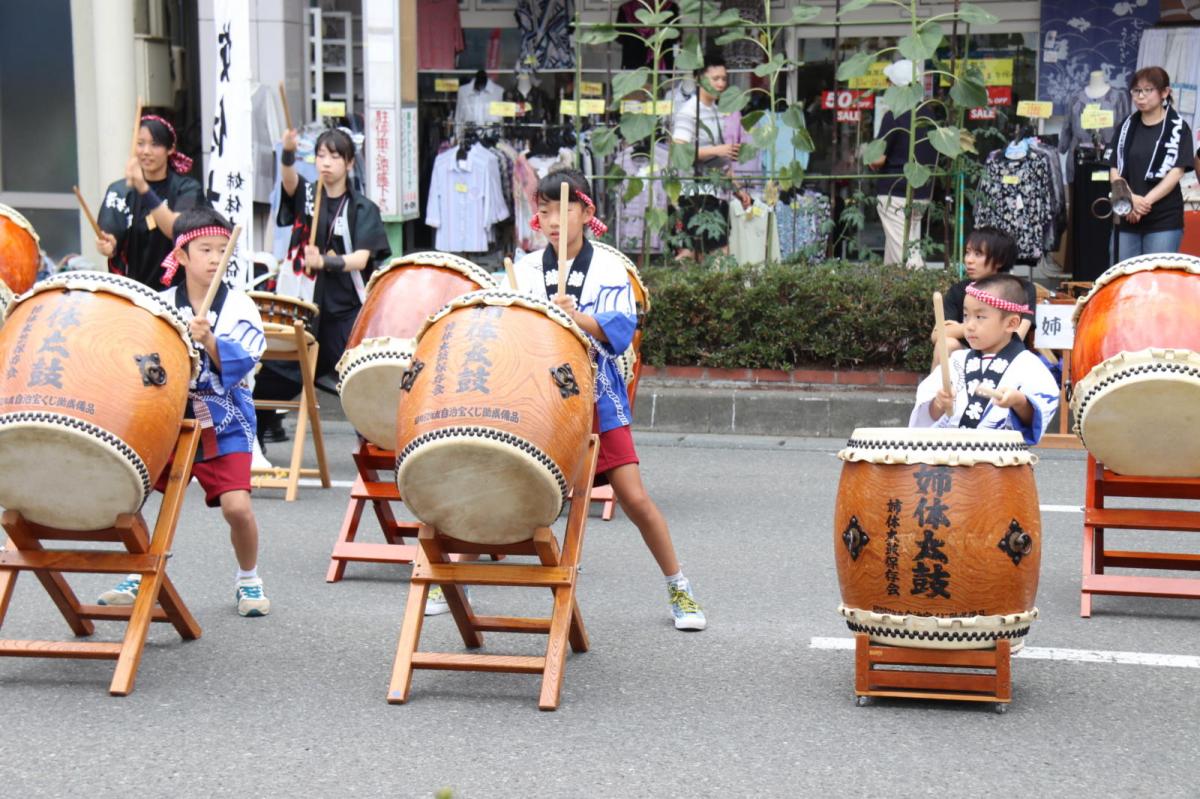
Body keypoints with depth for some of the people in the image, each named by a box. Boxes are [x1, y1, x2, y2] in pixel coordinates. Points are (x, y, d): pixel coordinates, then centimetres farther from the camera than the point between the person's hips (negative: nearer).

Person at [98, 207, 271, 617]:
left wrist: (209, 341, -31)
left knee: (236, 506, -18)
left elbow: (241, 363, -16)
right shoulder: (160, 306, 2)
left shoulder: (239, 307, -5)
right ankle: (139, 577, 19)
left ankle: (248, 580, 11)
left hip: (223, 423, -3)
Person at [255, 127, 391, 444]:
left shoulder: (363, 209, -2)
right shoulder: (307, 197, 8)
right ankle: (267, 426, 33)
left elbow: (361, 259, -14)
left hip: (350, 312, -3)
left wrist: (326, 262, -32)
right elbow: (290, 182, -16)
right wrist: (288, 155, -37)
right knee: (274, 371, 10)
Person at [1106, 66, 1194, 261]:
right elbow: (1114, 170, 6)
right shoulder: (1127, 126, 11)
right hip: (1126, 218, 4)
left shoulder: (1177, 128, 0)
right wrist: (1130, 199, -12)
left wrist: (1145, 202, -18)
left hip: (1164, 220, -4)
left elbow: (1175, 173, -8)